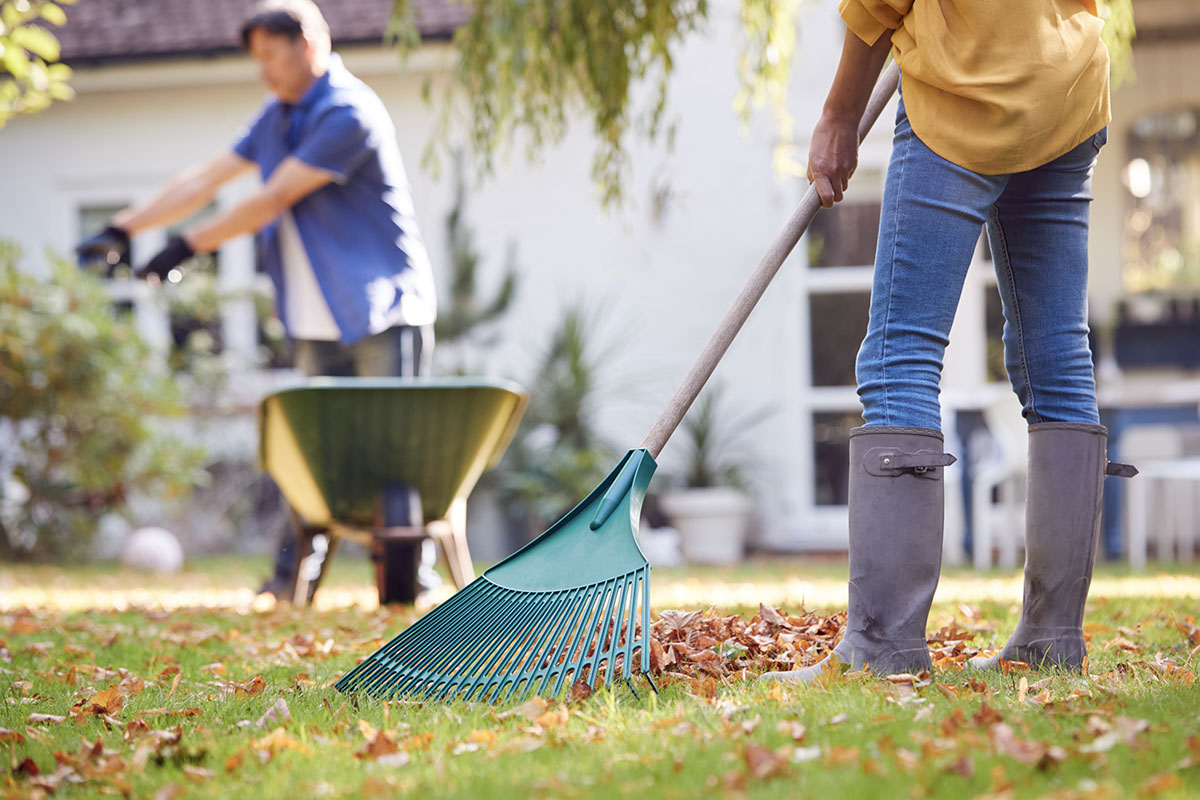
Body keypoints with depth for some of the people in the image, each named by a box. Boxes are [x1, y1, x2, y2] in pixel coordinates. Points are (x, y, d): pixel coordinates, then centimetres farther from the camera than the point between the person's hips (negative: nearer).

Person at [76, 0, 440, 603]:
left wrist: (187, 246, -11)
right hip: (318, 323, 7)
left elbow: (272, 201, -15)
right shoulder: (279, 117, 14)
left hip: (382, 310, -7)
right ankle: (293, 573, 4)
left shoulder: (349, 113, -14)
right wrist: (123, 228, 7)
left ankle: (408, 577, -2)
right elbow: (206, 180, 14)